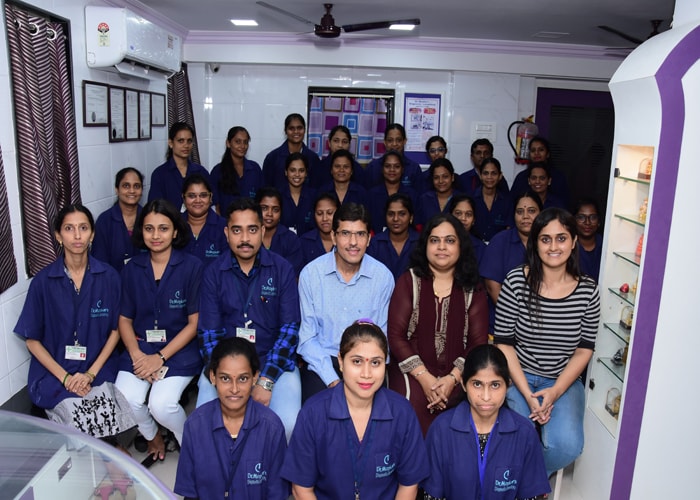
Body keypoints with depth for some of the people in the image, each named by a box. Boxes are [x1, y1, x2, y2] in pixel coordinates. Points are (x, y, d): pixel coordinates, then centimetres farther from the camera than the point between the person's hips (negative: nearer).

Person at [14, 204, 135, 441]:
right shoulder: (43, 281, -3)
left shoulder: (108, 277, -1)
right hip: (54, 372, -1)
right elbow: (32, 339, 1)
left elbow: (115, 330, 4)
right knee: (79, 417, -26)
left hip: (98, 369, 1)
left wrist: (91, 373, -9)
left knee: (108, 415, -25)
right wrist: (65, 377, -10)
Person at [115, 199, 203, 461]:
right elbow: (124, 319, 7)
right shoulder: (132, 269, 5)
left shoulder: (192, 266, -7)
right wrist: (137, 355, -10)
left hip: (179, 348, -3)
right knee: (126, 400, -20)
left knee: (162, 404, -24)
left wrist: (160, 357, -13)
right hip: (140, 347, 4)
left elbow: (194, 323, -7)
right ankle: (152, 436, 15)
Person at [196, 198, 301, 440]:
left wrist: (266, 381, -16)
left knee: (288, 424, -23)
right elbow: (208, 332, -2)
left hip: (273, 361, -1)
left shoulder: (282, 270, -3)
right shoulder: (213, 273, 1)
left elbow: (289, 328, -7)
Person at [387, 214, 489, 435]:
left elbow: (479, 342, 4)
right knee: (414, 411, -27)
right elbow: (395, 335, -1)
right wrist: (424, 377, -12)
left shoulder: (473, 289, 10)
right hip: (413, 373, -1)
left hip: (456, 376, 1)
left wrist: (453, 378, -12)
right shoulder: (409, 281, 6)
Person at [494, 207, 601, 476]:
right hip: (518, 376, -2)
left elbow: (585, 349, 2)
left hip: (564, 381, 2)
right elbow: (504, 343, -8)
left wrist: (555, 391, -11)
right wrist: (528, 395, -15)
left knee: (566, 445, -21)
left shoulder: (588, 290, -3)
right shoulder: (516, 282, -10)